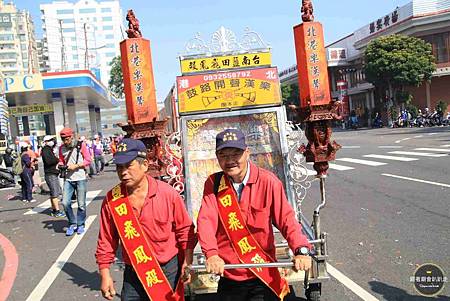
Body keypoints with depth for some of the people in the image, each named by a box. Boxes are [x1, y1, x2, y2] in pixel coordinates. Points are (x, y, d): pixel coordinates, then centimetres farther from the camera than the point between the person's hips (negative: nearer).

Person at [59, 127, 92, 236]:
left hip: (80, 178, -3)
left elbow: (88, 160, -3)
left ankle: (80, 225, 21)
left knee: (81, 204, 3)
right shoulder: (62, 148, 6)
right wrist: (61, 165, -5)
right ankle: (72, 224, 12)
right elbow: (61, 161, 18)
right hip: (68, 179, 3)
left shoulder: (81, 145, -4)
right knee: (65, 203, -7)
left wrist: (75, 166, -14)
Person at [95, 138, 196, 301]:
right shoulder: (111, 200, -7)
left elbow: (185, 229, -3)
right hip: (133, 274, 1)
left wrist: (187, 261, -5)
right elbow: (106, 241, 2)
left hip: (169, 270, -1)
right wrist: (105, 275, 2)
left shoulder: (167, 193, -12)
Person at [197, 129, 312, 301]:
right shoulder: (213, 184, -4)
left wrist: (301, 250, -26)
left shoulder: (267, 181, -10)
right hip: (228, 278, 2)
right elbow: (206, 220, -16)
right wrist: (211, 254, -31)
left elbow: (286, 219, -11)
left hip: (263, 277, -2)